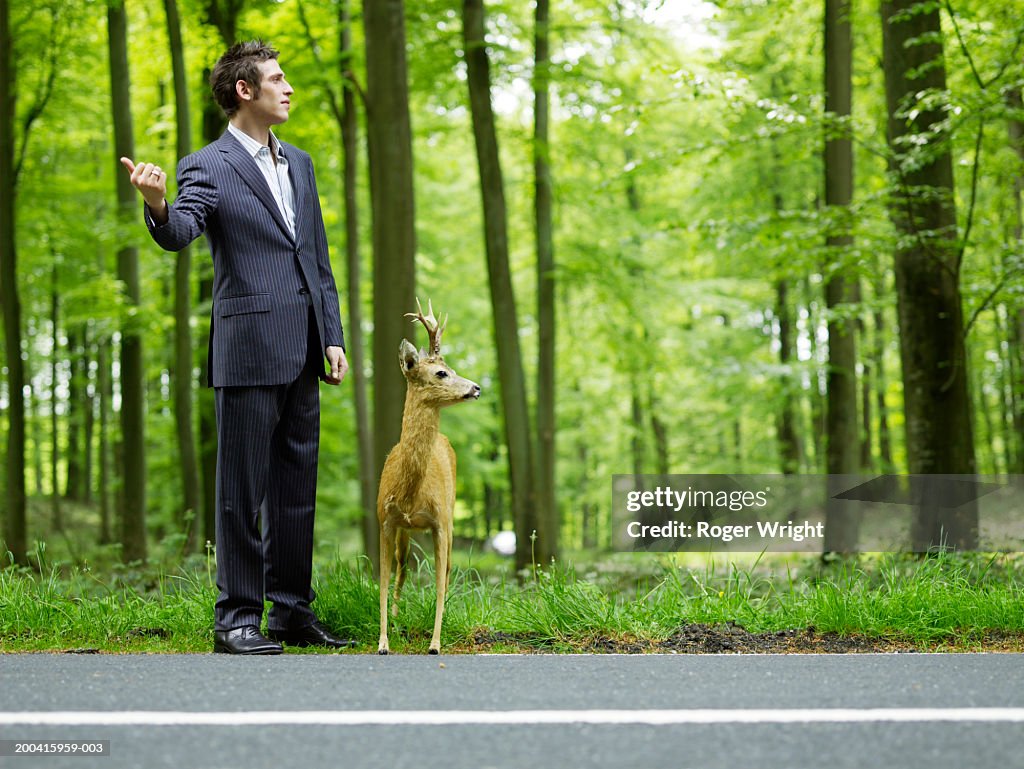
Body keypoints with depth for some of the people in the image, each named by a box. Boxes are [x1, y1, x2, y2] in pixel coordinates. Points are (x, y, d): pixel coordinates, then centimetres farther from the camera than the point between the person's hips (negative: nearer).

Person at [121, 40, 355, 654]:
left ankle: (293, 612, 18)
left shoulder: (299, 163, 17)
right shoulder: (208, 167, -4)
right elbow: (180, 234, -22)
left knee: (296, 488, 11)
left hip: (302, 354, 7)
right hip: (248, 350, -7)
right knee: (242, 491, -2)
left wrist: (333, 338, 13)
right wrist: (159, 206, -45)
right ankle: (237, 617, 4)